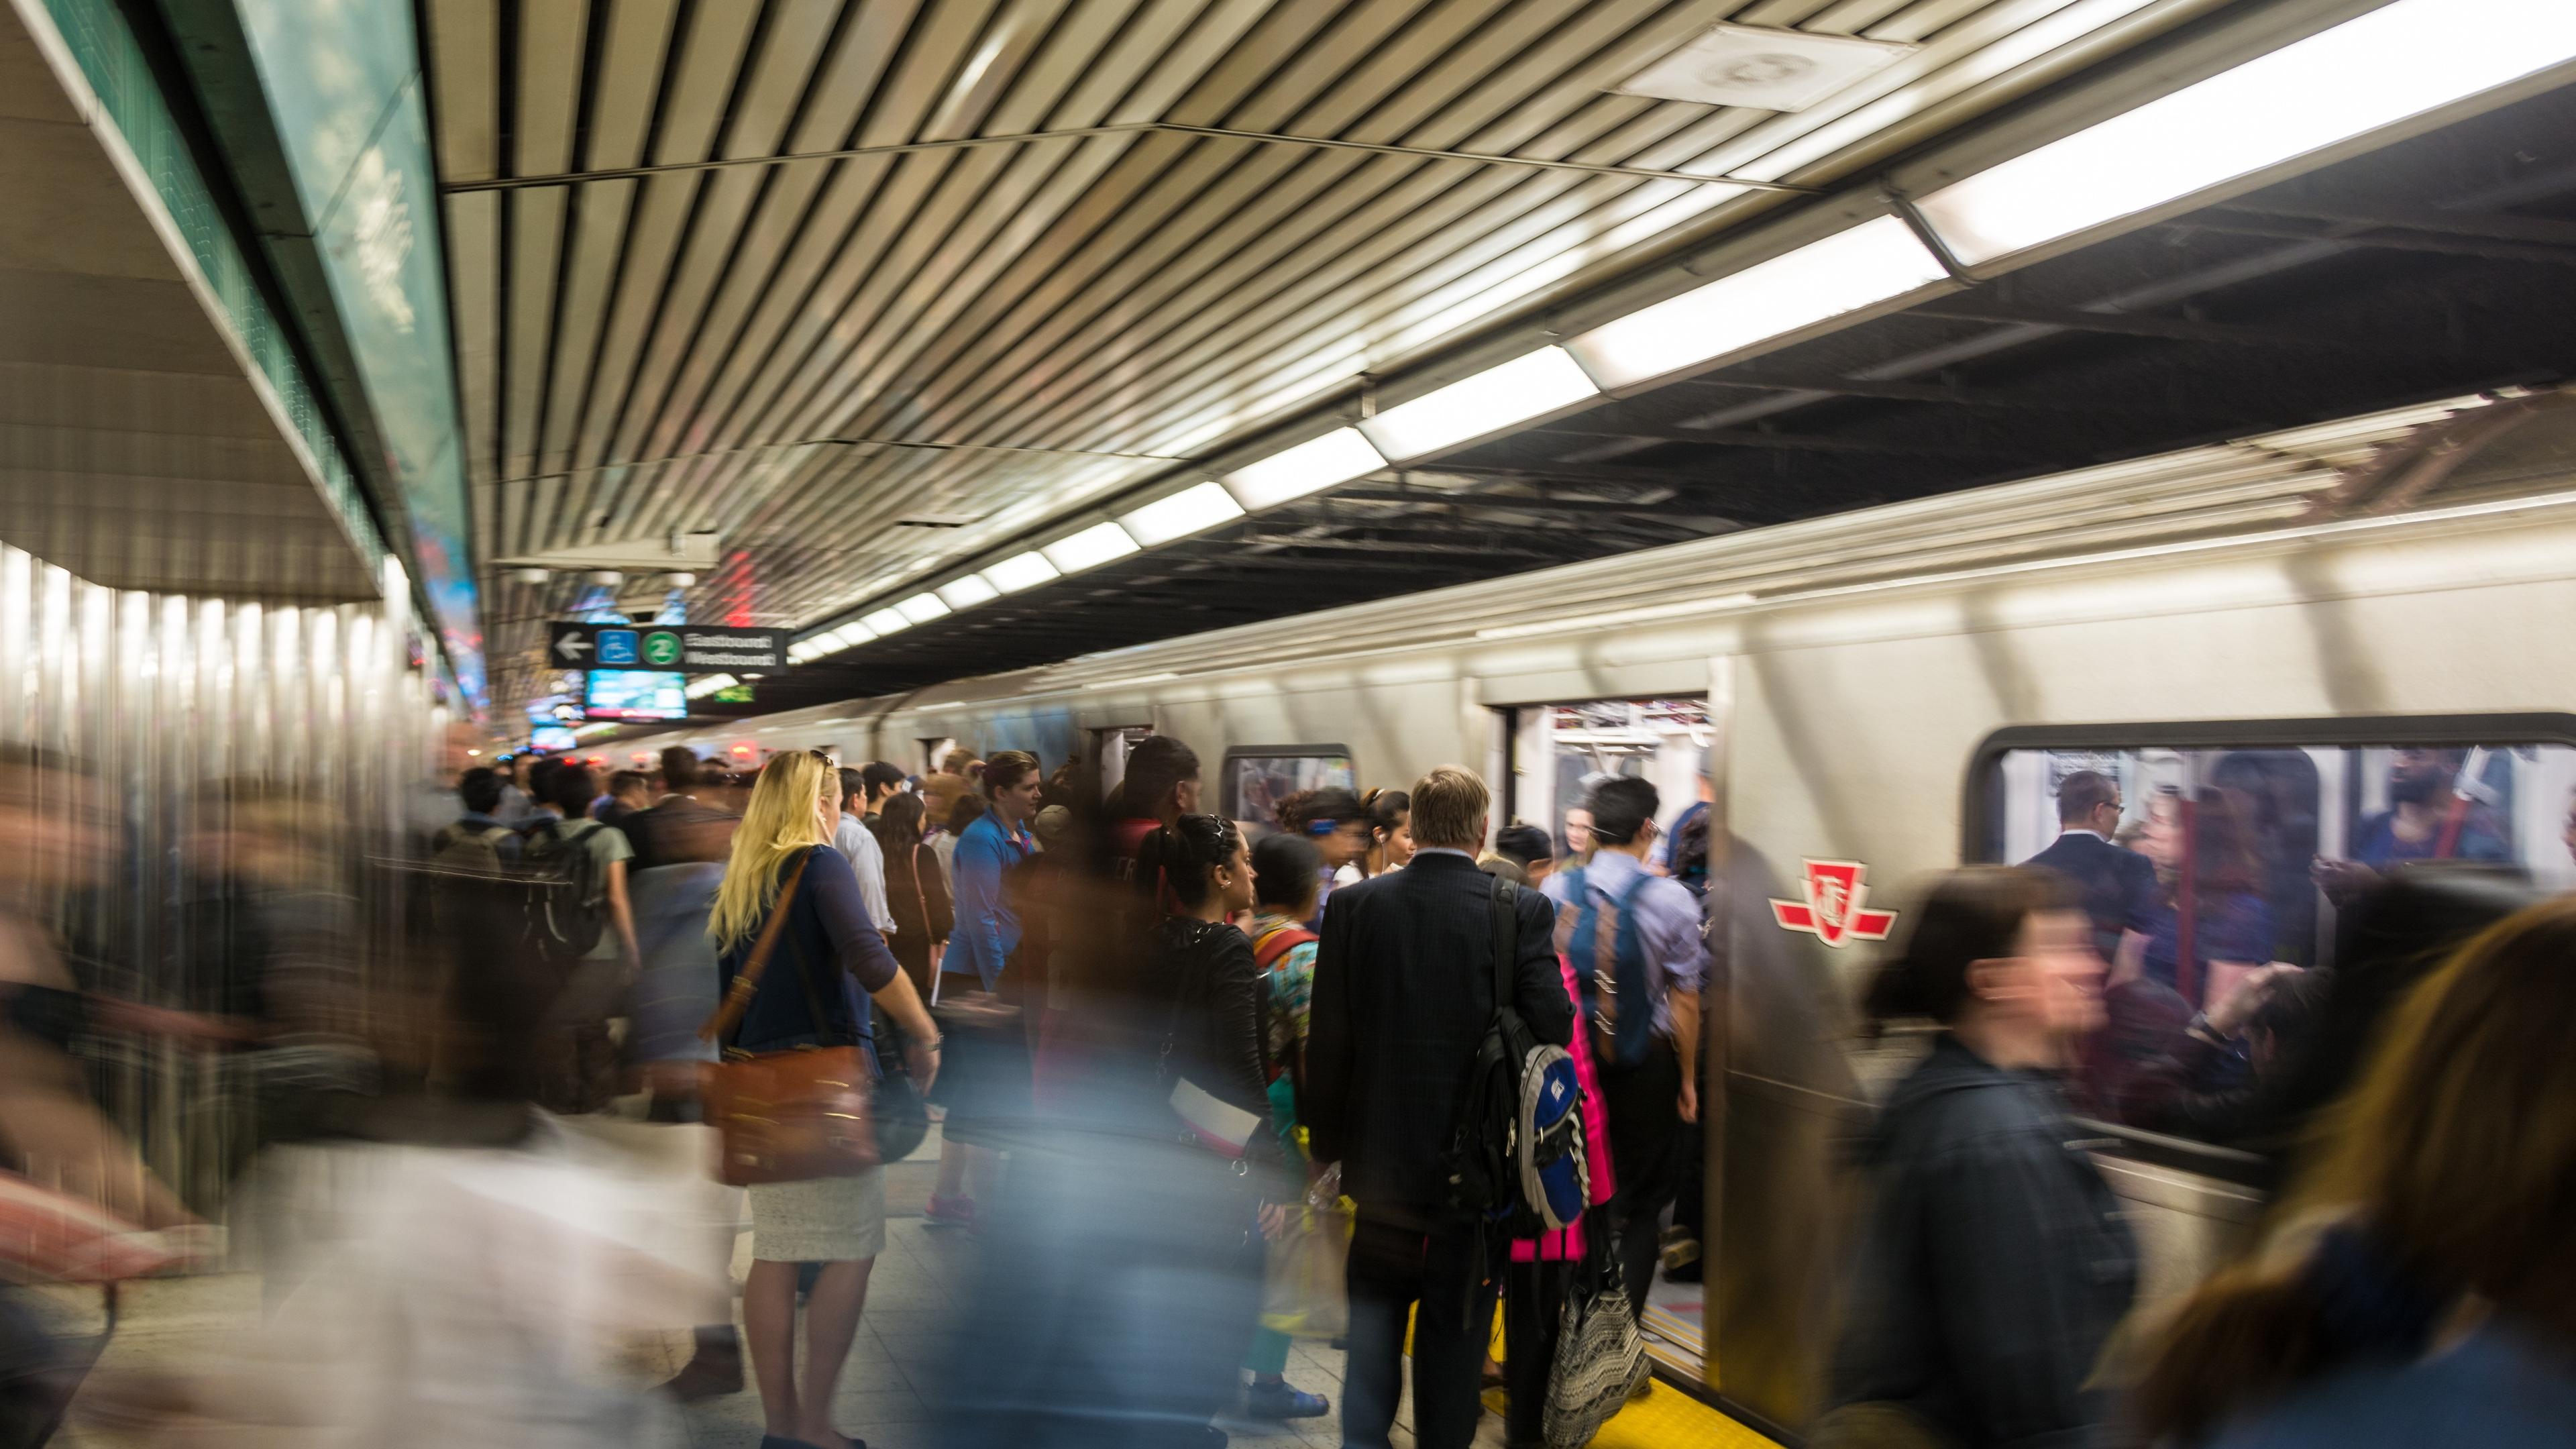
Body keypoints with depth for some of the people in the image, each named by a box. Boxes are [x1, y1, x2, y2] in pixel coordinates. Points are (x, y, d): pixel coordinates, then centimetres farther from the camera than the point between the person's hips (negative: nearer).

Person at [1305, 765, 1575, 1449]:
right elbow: (1554, 1026, -14)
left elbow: (1328, 1039, -4)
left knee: (1377, 1304, 16)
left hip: (1380, 1151, 1)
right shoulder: (1521, 911, -12)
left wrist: (1326, 1142, 6)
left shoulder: (1353, 905, -6)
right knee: (1456, 1321, 13)